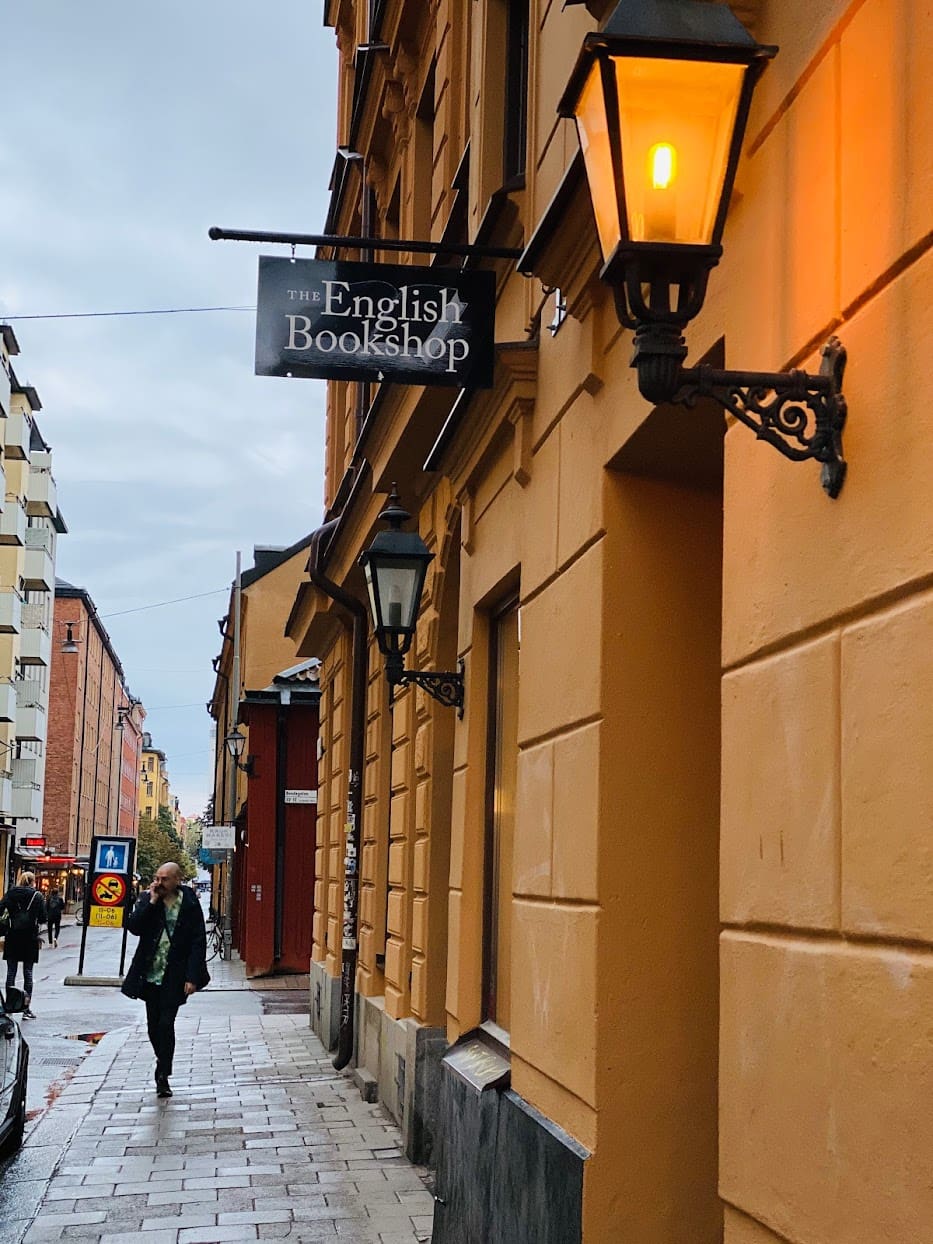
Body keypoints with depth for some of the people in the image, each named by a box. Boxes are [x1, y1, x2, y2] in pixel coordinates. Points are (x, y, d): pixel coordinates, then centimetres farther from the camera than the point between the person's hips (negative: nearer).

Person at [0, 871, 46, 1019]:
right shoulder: (37, 896, -2)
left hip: (12, 937, 1)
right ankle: (27, 1008, 2)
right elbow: (42, 919, -3)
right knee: (28, 972, 4)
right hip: (30, 938, -1)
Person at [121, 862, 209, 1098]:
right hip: (150, 973, 4)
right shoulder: (147, 899, 3)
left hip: (174, 976, -3)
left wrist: (192, 977, -11)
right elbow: (133, 926, -9)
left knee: (166, 1023, -10)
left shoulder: (190, 905, -5)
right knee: (153, 1024, 11)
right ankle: (162, 1063, 33)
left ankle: (163, 1076, -1)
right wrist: (152, 902, -15)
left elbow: (198, 942, -5)